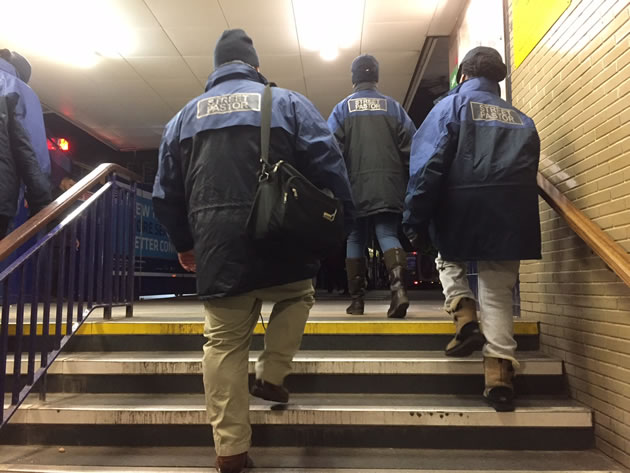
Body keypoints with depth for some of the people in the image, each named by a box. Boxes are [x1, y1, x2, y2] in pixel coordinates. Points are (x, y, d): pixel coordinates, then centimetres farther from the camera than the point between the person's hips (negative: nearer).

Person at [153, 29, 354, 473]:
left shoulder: (185, 115, 13)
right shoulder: (289, 103, 3)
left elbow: (167, 194, 14)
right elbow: (329, 170, -3)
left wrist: (184, 244, 26)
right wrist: (342, 226, 8)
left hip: (218, 254, 3)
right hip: (282, 246, -2)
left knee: (224, 344, 11)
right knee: (296, 298, 29)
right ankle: (271, 376, 24)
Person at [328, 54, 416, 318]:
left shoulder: (342, 108, 6)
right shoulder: (393, 106, 9)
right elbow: (410, 146, 5)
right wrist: (411, 182, 12)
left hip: (355, 184, 0)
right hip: (389, 184, 1)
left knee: (355, 240, 9)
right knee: (388, 235, 2)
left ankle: (357, 300, 12)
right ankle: (399, 287, -22)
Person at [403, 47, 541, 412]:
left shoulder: (453, 105, 6)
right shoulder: (522, 120, 20)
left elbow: (429, 165, -6)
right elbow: (529, 174, 18)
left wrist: (415, 219, -5)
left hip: (461, 211, -3)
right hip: (511, 217, 4)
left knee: (449, 260, 26)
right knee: (499, 293, 8)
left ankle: (466, 321, 6)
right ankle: (500, 377, 5)